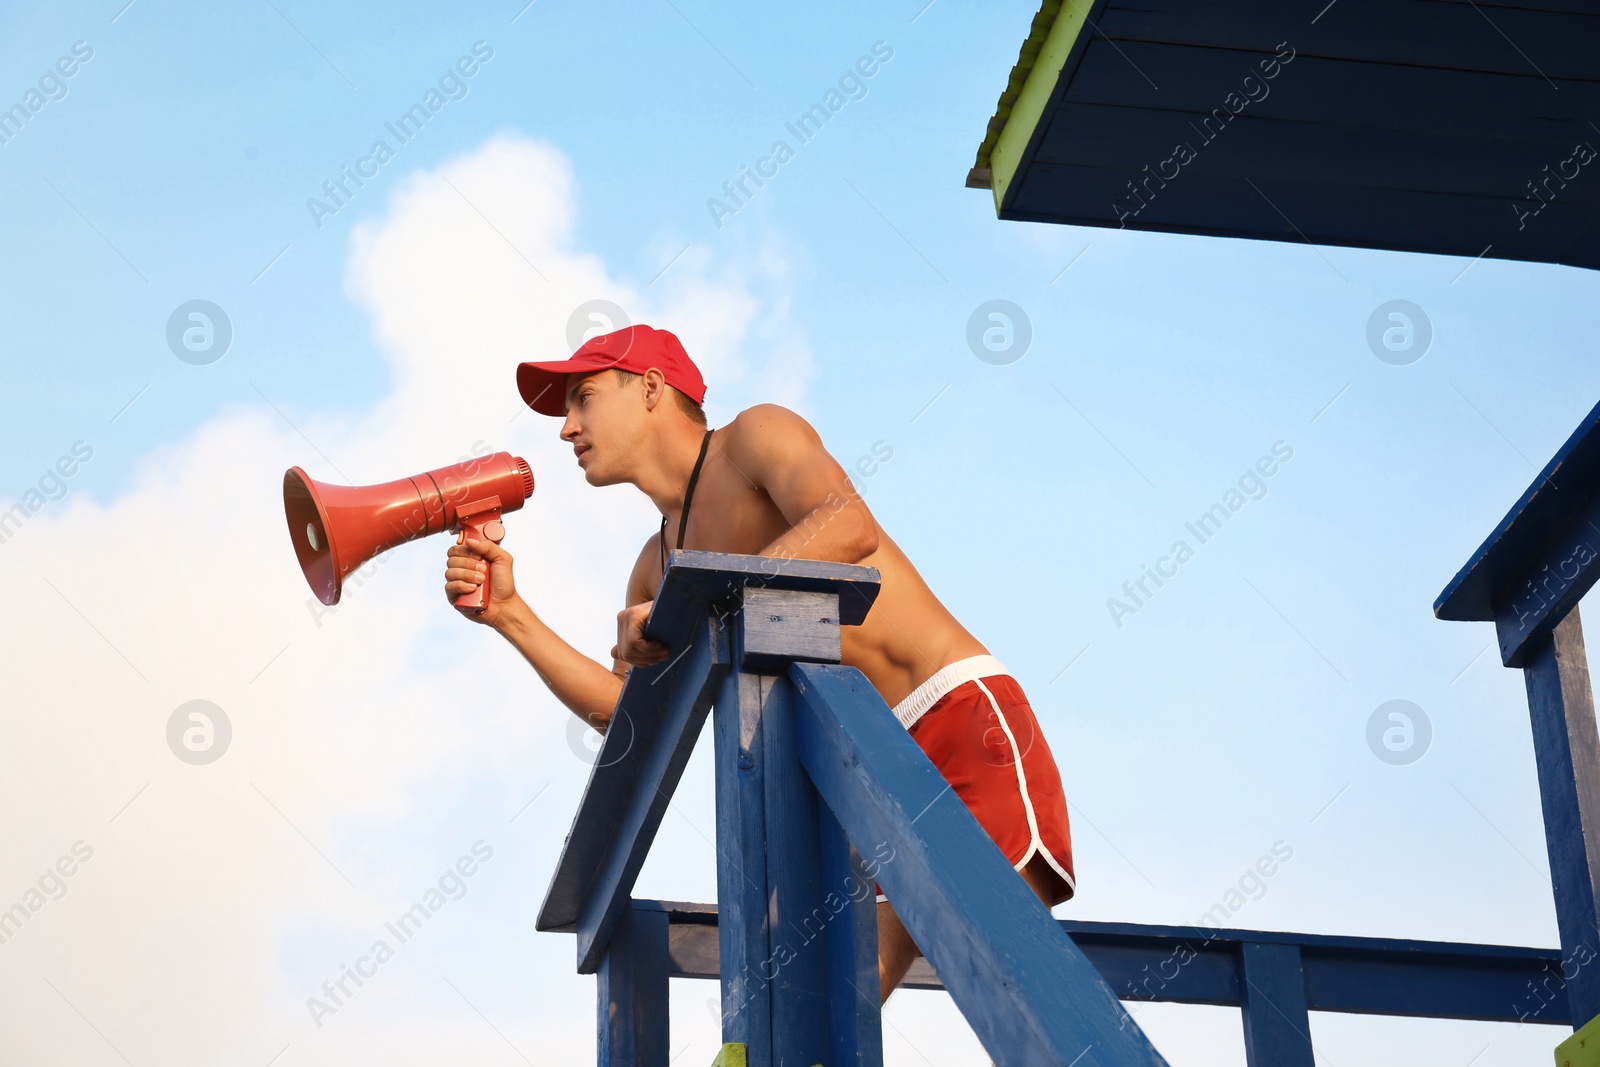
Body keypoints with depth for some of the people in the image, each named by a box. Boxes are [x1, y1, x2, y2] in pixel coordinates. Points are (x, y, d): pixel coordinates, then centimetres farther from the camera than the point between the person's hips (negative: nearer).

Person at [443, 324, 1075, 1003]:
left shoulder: (758, 434, -1)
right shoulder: (659, 563, 22)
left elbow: (849, 526, -23)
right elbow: (624, 712, 16)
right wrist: (510, 616, 8)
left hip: (964, 713, -8)